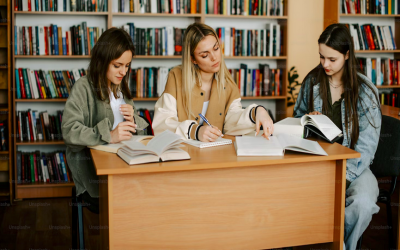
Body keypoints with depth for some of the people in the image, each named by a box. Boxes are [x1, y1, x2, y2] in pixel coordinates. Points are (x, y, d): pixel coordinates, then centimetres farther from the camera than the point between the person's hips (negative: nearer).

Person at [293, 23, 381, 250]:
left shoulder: (365, 91, -7)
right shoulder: (312, 81, 3)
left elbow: (366, 148, -9)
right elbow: (298, 117, 19)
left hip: (353, 163, -2)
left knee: (364, 203, -34)